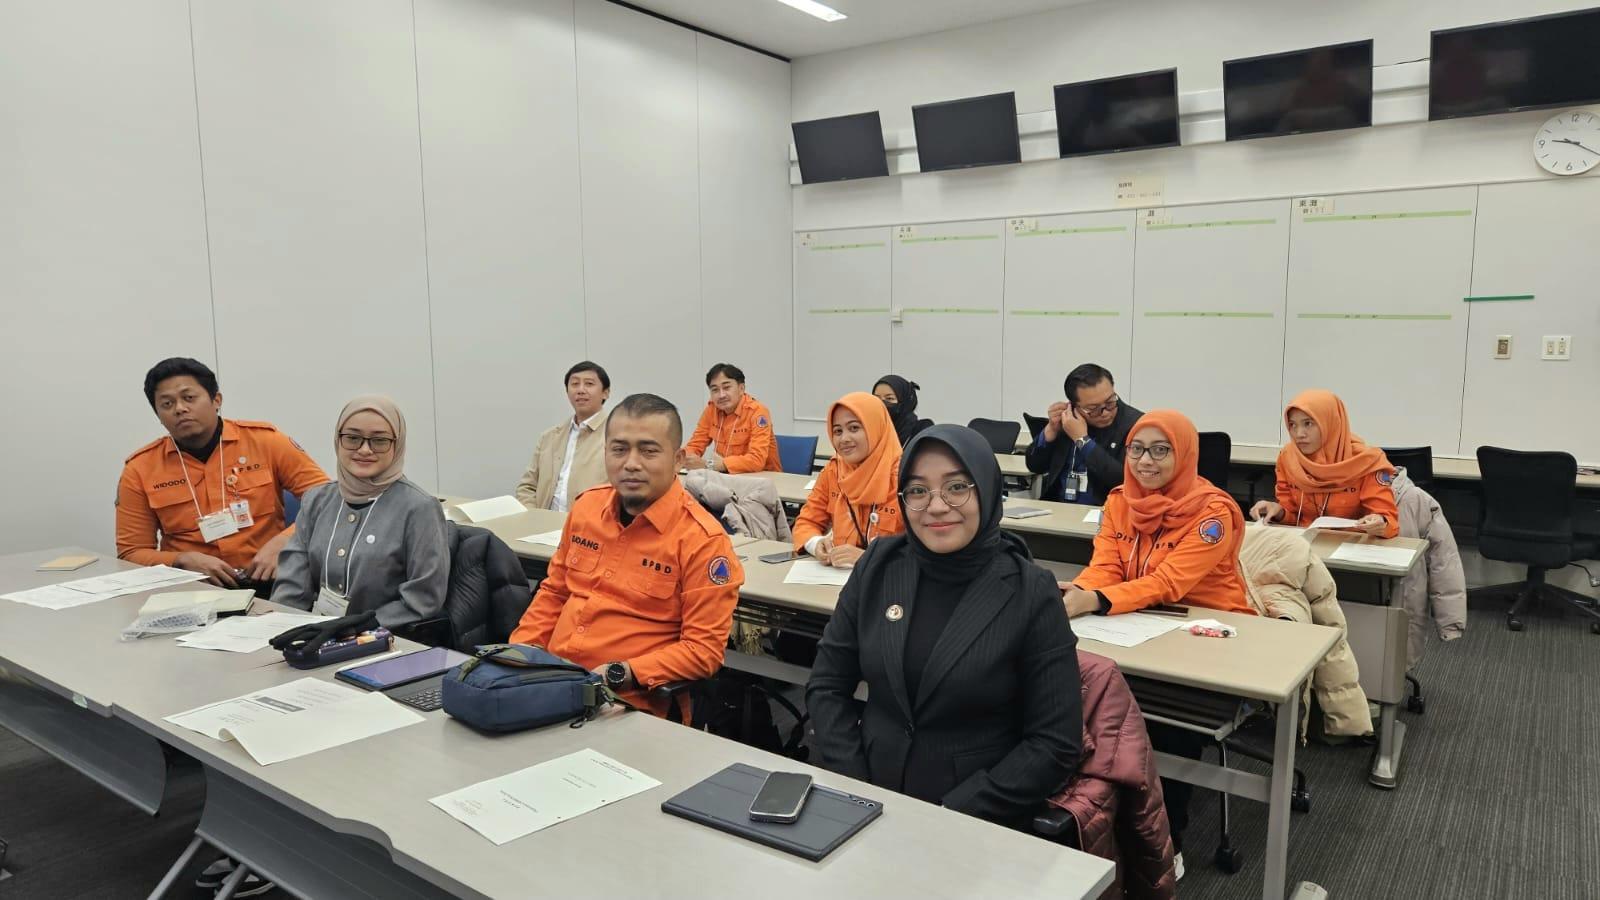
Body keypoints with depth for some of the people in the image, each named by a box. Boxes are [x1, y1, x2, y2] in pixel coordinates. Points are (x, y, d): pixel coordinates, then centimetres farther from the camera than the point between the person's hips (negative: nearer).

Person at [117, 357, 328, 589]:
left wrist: (281, 544, -16)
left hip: (267, 582, -2)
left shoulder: (265, 441, -1)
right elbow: (131, 554, 7)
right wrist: (185, 560, -13)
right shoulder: (139, 470, 4)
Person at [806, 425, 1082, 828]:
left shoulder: (1030, 593, -9)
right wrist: (855, 792, -6)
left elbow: (1055, 745, -7)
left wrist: (952, 813, -12)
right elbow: (827, 686, 6)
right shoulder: (879, 566, 0)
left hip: (978, 821, -1)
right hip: (870, 803, 2)